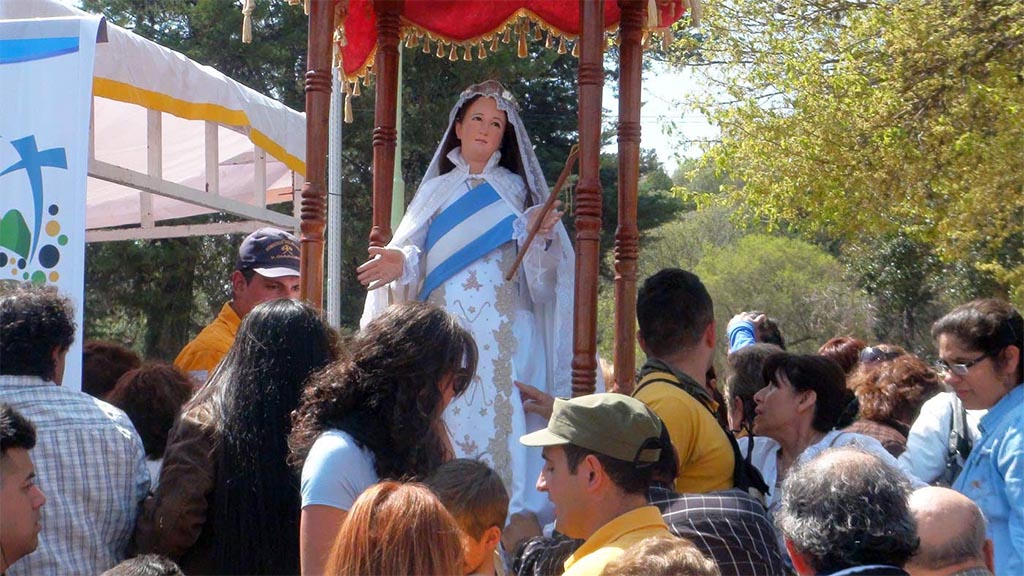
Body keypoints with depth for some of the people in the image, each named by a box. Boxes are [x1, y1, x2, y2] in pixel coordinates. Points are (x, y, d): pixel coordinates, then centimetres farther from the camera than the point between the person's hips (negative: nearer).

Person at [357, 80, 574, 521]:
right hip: (442, 325, 2)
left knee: (497, 415, -11)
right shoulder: (436, 190, 17)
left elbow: (536, 268, 5)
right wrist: (402, 262, -12)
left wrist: (537, 234, -15)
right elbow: (414, 255, 10)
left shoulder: (515, 189, 14)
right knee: (445, 420, -6)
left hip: (500, 332, -1)